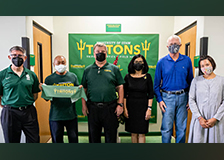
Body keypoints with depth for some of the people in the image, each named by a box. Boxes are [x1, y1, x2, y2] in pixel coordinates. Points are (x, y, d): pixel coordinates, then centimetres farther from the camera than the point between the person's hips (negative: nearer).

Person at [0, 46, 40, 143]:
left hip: (29, 112, 2)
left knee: (34, 140, 10)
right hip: (10, 113, -1)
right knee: (12, 141, 14)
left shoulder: (31, 74, 5)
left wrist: (27, 105, 2)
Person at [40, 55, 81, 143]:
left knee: (73, 139, 12)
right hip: (55, 116, 0)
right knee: (57, 140, 16)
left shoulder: (73, 76, 3)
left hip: (71, 115, 0)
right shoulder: (49, 79, 1)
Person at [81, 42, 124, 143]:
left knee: (111, 135, 10)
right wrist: (84, 105, 1)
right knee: (93, 135, 15)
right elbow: (84, 89, 9)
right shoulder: (88, 70, 9)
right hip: (93, 108, 2)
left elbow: (120, 87, 2)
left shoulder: (114, 69, 4)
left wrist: (120, 104, -5)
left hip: (110, 108, -1)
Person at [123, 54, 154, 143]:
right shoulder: (128, 77, 1)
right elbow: (124, 94, 3)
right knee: (133, 132, 10)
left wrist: (149, 108, -7)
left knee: (141, 133, 2)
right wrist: (125, 108, -1)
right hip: (131, 106, 2)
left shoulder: (147, 77, -1)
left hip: (143, 107, -1)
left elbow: (151, 94, 0)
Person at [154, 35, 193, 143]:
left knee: (181, 127, 11)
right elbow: (156, 83, 2)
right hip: (167, 97, -1)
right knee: (166, 128, 3)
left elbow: (190, 80, 8)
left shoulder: (187, 60, 5)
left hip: (182, 97, 2)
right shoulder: (162, 62, 1)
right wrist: (159, 100, -6)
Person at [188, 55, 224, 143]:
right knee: (197, 140, 4)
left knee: (215, 139, 6)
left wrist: (215, 118, -8)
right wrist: (199, 118, -8)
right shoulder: (196, 80, 2)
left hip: (216, 120, 0)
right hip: (199, 119, 0)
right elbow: (191, 100, -1)